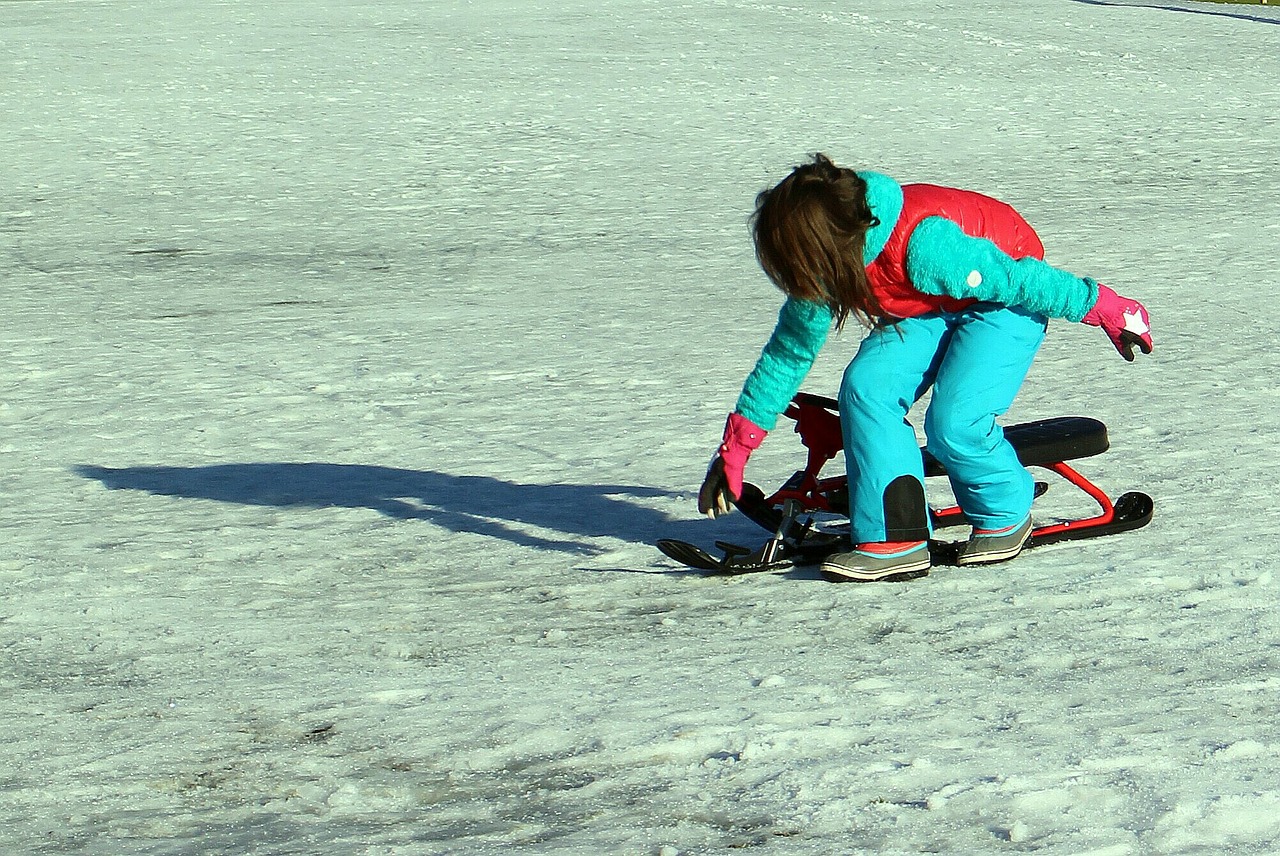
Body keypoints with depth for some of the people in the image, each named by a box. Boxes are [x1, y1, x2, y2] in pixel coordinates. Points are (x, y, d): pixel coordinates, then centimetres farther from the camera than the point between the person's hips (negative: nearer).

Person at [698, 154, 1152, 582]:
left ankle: (1006, 515, 6)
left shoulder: (925, 246, -39)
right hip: (928, 306, 7)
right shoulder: (822, 266, -16)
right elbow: (789, 351, -4)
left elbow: (1016, 279, -28)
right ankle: (895, 539, -13)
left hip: (1004, 296, -7)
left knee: (953, 423, -24)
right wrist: (734, 449, -2)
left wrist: (1106, 309, -16)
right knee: (865, 388, -18)